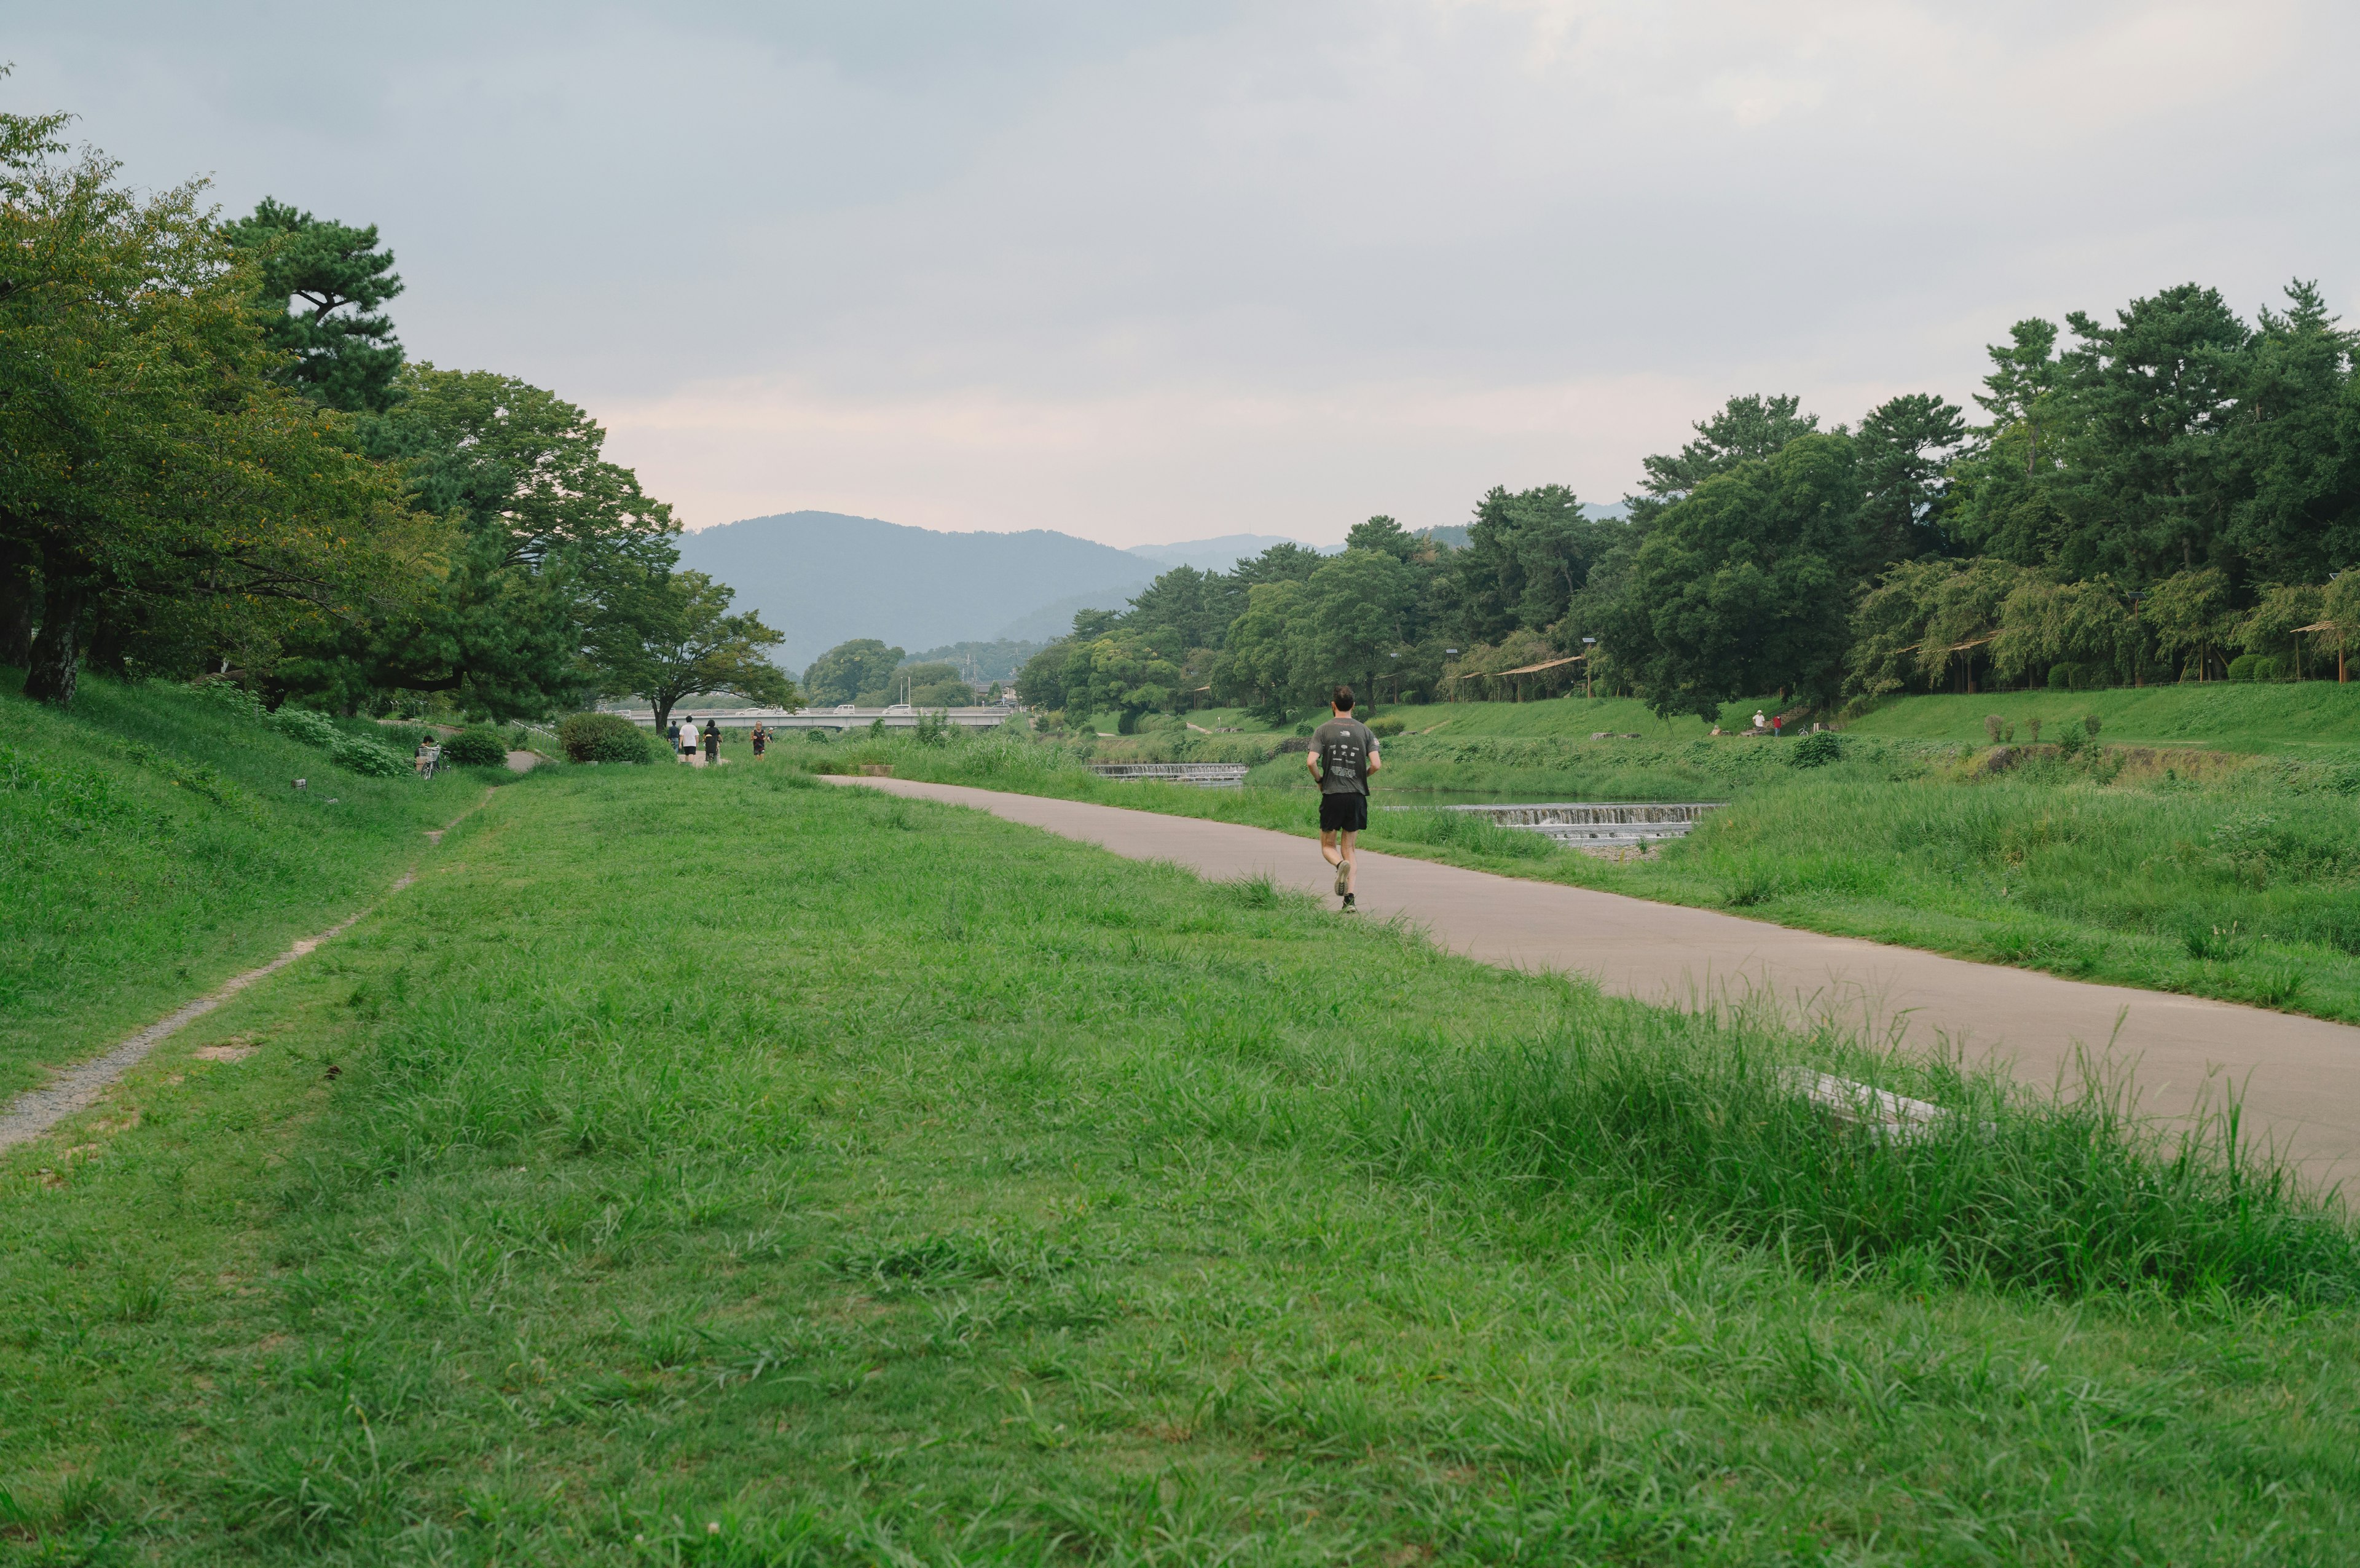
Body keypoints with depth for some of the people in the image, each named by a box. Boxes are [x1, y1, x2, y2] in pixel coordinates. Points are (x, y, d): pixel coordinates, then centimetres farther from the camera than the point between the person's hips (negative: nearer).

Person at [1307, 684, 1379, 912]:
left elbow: (1311, 761, -13)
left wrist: (1320, 780, 6)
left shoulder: (1324, 730, -2)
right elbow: (1376, 764, -6)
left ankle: (1341, 865, -23)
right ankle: (1351, 898, -1)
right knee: (1348, 848, 11)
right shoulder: (1364, 731, 4)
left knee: (1328, 846, 11)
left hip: (1332, 794, -2)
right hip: (1357, 796, 2)